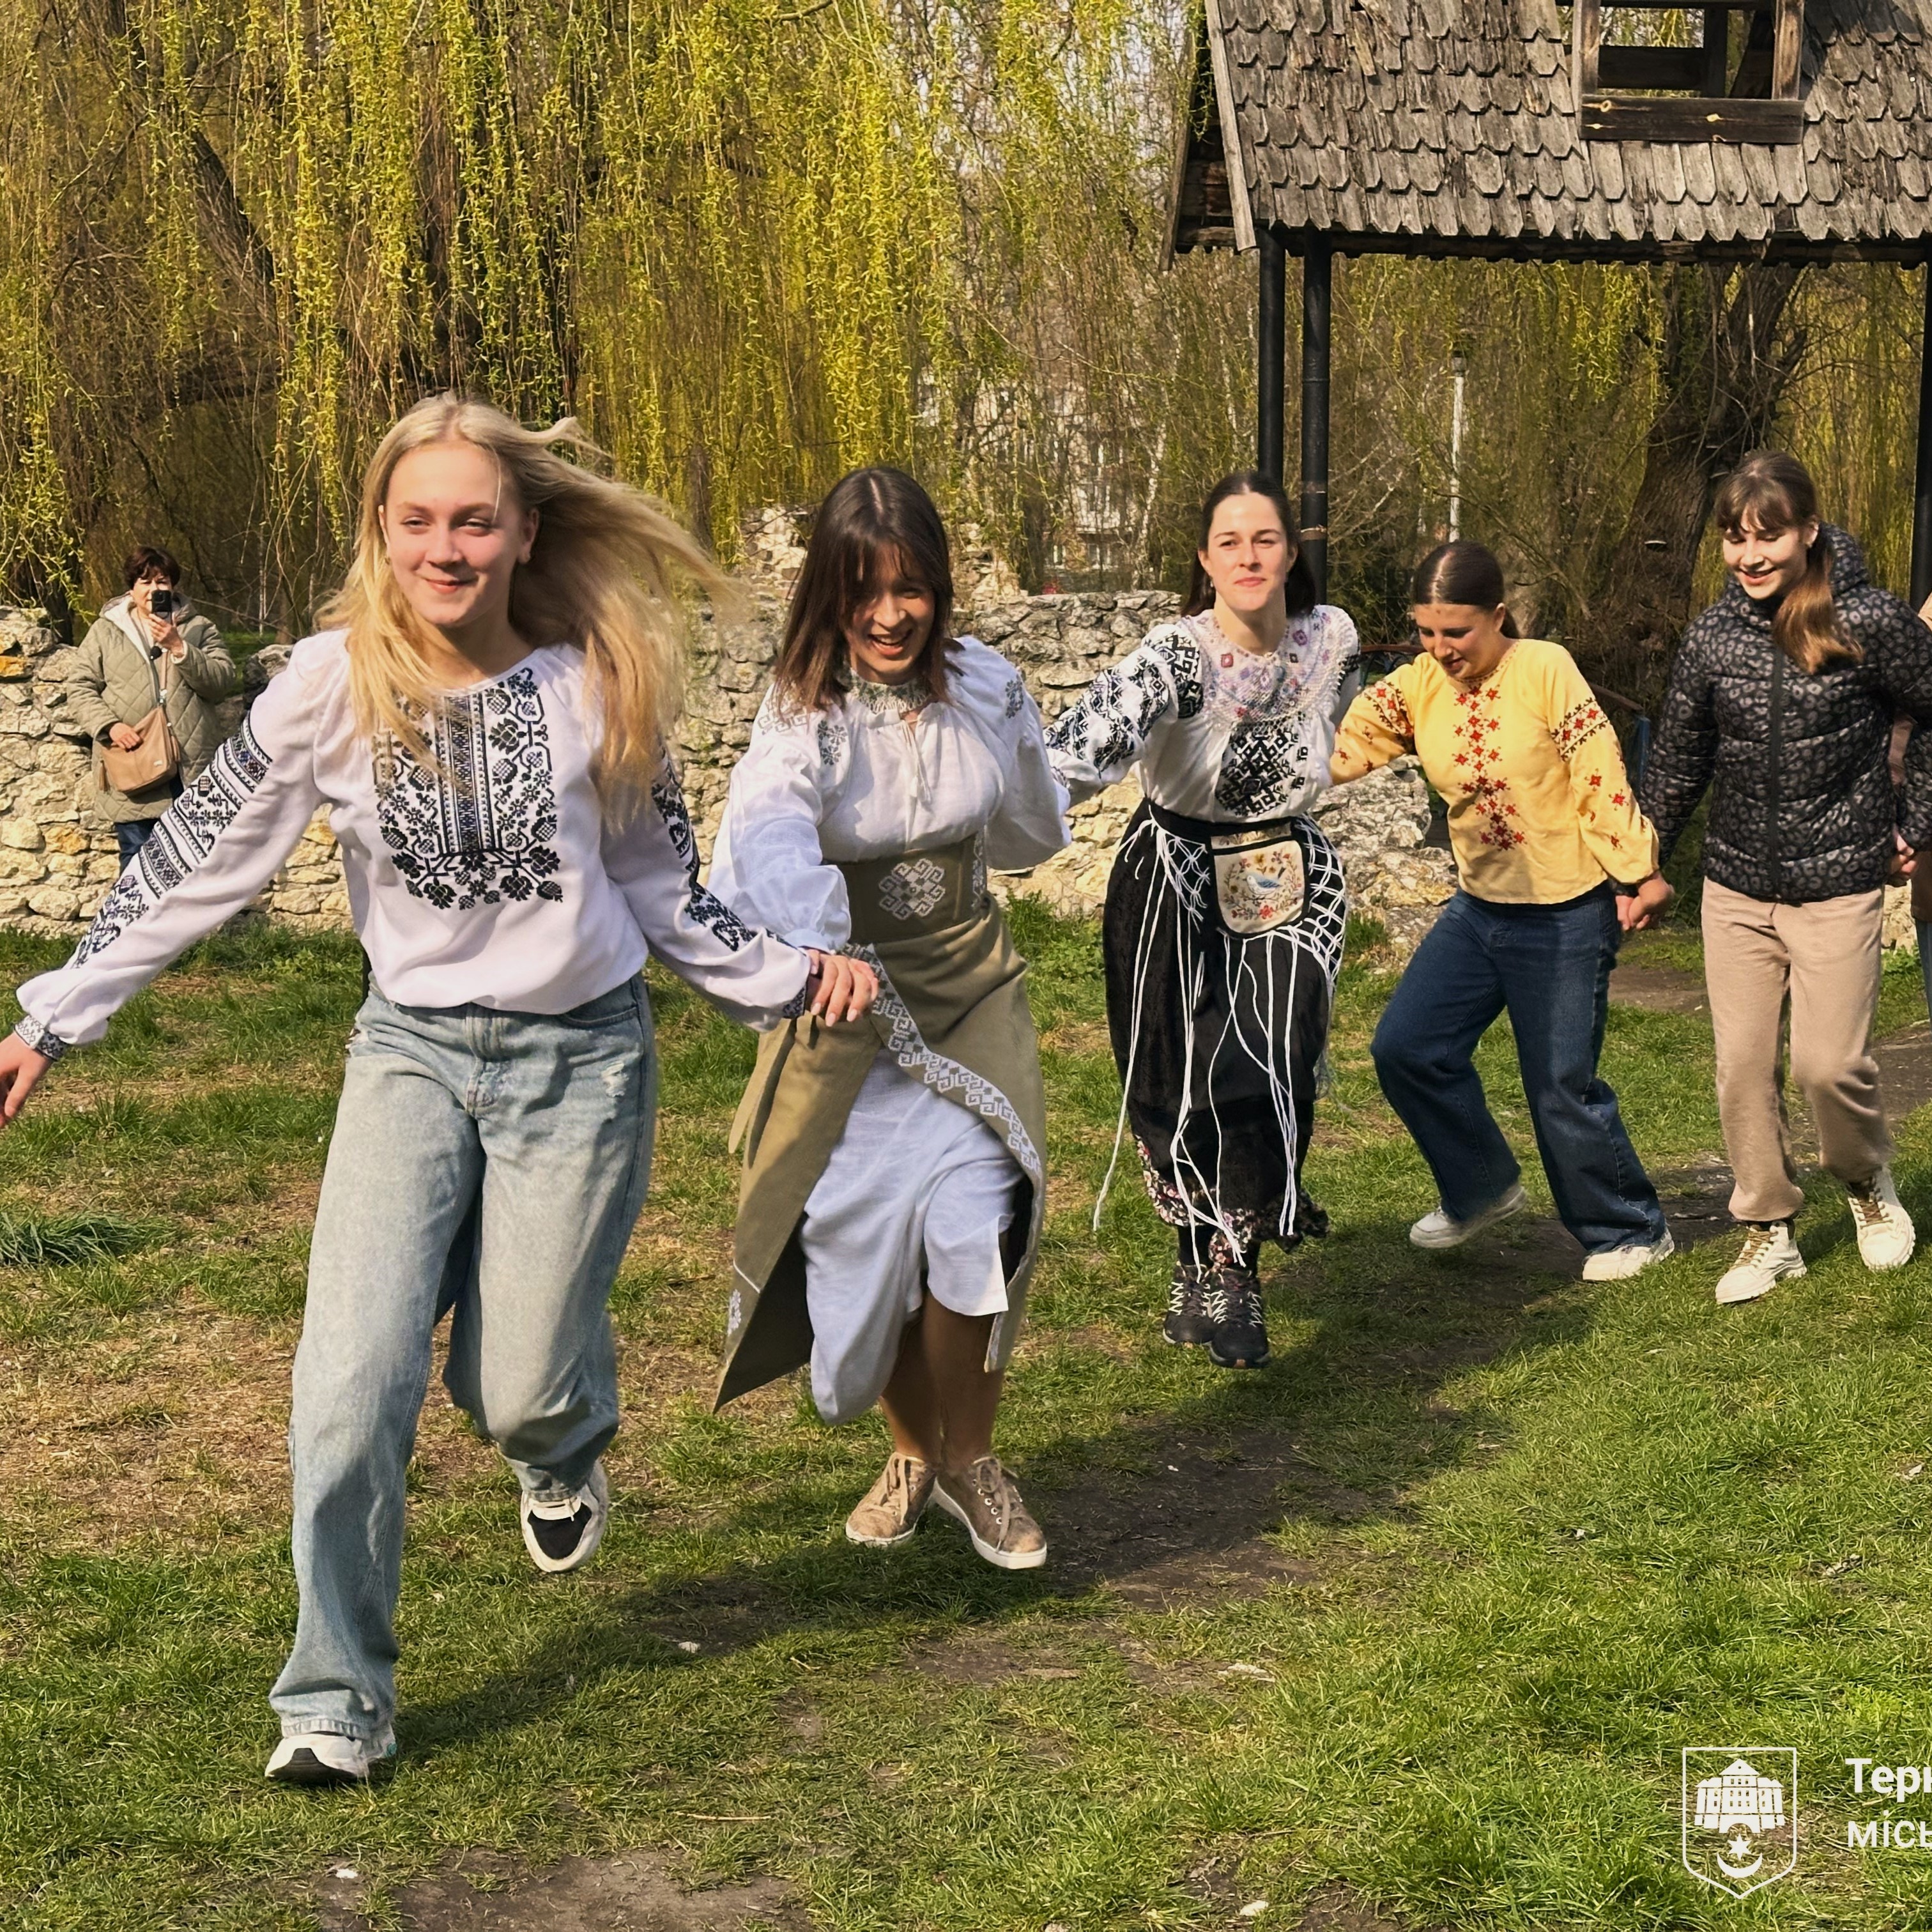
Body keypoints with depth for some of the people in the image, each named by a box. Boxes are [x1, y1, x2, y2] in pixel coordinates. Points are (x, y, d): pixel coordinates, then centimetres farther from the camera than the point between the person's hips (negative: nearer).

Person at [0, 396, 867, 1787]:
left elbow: (661, 886, 8)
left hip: (582, 1058, 0)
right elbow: (196, 864, -1)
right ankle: (338, 1704, 9)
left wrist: (789, 977, 2)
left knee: (520, 1391, 1)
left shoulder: (596, 684, -5)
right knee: (353, 1389, -10)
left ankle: (565, 1454, 41)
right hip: (412, 1052, 0)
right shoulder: (333, 686, -8)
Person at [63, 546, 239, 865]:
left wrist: (179, 648, -13)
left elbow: (224, 682, -2)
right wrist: (109, 726, -11)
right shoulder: (105, 631, 11)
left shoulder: (199, 628, 11)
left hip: (191, 768, 0)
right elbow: (80, 689, 6)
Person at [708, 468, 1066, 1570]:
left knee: (972, 1222, -15)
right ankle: (914, 1448, 27)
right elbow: (767, 840, -38)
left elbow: (1034, 831, 16)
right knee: (864, 1237, 0)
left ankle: (971, 1456, 8)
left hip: (971, 991, 1)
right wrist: (824, 948, -54)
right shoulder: (803, 712, -16)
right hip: (847, 999, -1)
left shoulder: (988, 690, -5)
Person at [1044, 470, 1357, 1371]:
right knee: (1177, 1085, 4)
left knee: (1267, 1075, -11)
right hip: (1173, 883, -2)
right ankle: (1201, 1258, 28)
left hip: (1287, 880, 2)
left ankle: (1230, 1268, 8)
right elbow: (1100, 729, -42)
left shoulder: (1332, 637, -8)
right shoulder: (1174, 657, -23)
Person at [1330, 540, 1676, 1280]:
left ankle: (1631, 1231, 21)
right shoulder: (1418, 685, -2)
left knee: (1562, 1083, 0)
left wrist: (1638, 874, -16)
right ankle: (1482, 1189, 27)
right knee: (1405, 1047, 5)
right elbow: (1340, 745, -14)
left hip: (1567, 914, -6)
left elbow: (1602, 775, -17)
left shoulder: (1546, 670, -17)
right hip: (1479, 907, 6)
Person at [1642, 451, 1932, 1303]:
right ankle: (1769, 1232, 20)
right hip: (1736, 887, 3)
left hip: (1838, 886, -3)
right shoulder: (1713, 635, 0)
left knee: (1828, 1063, -6)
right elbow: (1677, 763, 9)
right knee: (1742, 1065, 4)